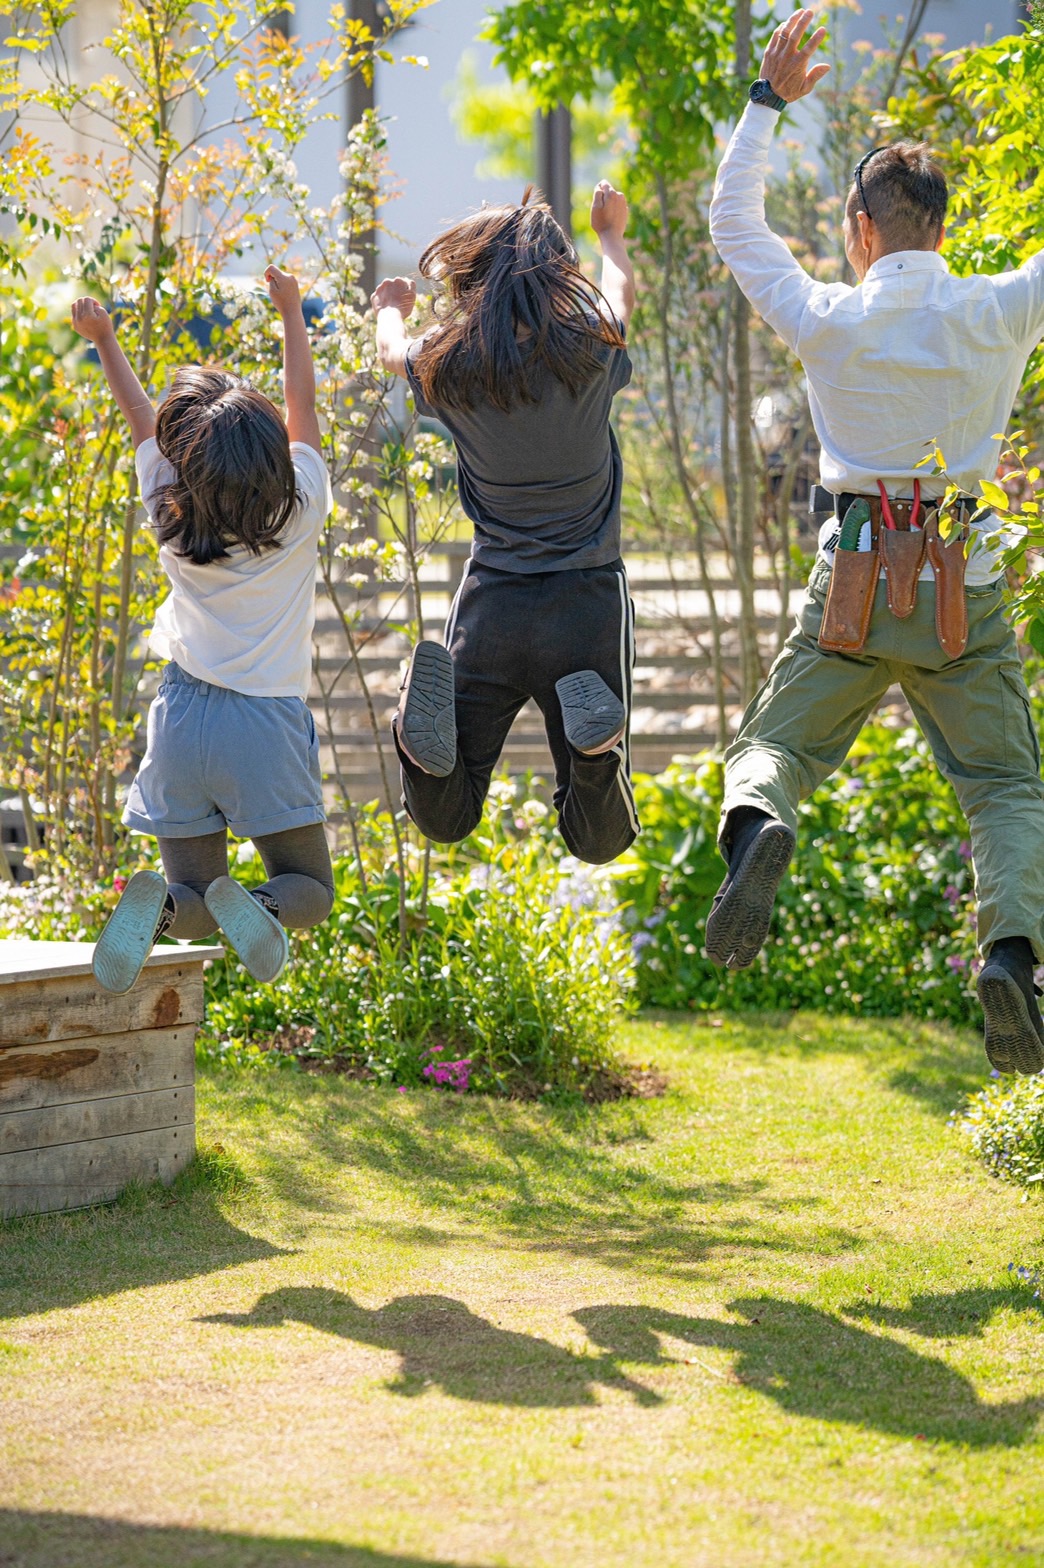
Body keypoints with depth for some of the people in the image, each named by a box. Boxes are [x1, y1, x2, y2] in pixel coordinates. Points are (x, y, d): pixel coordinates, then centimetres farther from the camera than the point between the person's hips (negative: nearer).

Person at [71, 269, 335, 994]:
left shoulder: (173, 518, -2)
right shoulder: (300, 514, -6)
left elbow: (143, 421, 16)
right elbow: (303, 406, 9)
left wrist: (105, 340, 29)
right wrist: (291, 309, 21)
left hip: (184, 717, 2)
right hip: (269, 725, -2)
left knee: (194, 894, 11)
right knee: (310, 889, 9)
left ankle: (156, 906, -25)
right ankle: (258, 906, -26)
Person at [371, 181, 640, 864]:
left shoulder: (450, 368, -7)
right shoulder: (589, 353, -7)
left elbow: (392, 351, 20)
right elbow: (621, 292, 19)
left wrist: (392, 311, 45)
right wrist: (611, 233, 42)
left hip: (492, 603, 0)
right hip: (589, 601, 0)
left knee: (445, 820, 9)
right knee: (600, 840, 8)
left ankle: (425, 730, -24)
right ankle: (596, 742, -26)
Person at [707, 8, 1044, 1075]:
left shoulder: (828, 322, -2)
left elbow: (733, 225, 11)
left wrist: (767, 102, 17)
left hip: (852, 586, 0)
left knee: (772, 745, 12)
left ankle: (755, 827, -24)